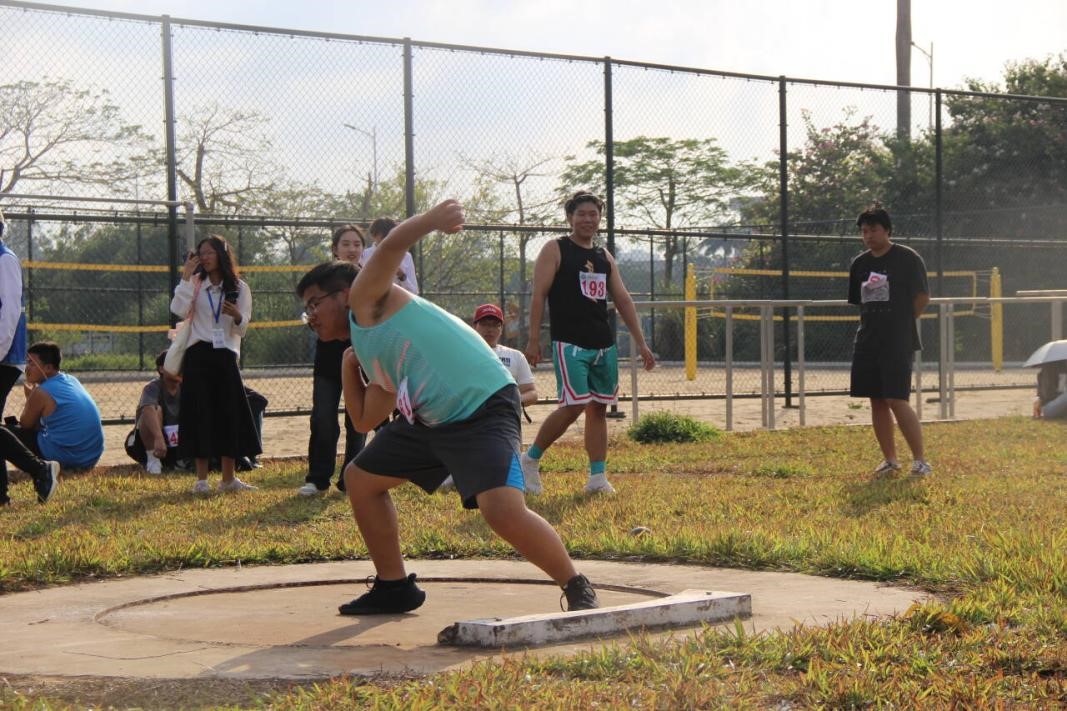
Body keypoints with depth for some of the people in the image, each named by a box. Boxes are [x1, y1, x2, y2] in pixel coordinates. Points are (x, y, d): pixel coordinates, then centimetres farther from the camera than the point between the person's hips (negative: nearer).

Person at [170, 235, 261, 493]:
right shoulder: (196, 284, 5)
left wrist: (237, 316, -18)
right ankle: (201, 479, 3)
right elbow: (178, 310, -11)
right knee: (199, 414, -3)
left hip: (226, 355, 1)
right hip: (198, 355, -1)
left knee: (230, 414, 1)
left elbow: (242, 328, 4)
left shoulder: (239, 288, 7)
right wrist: (186, 278, -10)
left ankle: (228, 478, 10)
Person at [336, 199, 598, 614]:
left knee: (503, 511, -29)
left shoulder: (367, 302, -2)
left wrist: (431, 219, -38)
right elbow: (364, 420, 24)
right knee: (360, 478, 18)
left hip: (483, 409, -10)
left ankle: (578, 590, -12)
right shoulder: (371, 358, 21)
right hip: (430, 421, 10)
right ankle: (394, 587, 26)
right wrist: (348, 368, 16)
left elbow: (390, 247, -19)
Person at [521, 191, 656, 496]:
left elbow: (623, 300, 18)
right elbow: (538, 295, -6)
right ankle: (530, 460, 3)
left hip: (604, 345, 6)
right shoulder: (555, 250, -1)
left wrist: (641, 343, 12)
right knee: (573, 406, -14)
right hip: (569, 343, -6)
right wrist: (534, 339, -14)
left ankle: (598, 477, 7)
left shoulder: (605, 256, 17)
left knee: (598, 408, 5)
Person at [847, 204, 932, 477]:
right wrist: (873, 325, 12)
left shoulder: (907, 258, -5)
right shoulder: (859, 264, 11)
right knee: (877, 401, 7)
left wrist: (900, 322, 1)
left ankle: (920, 460, -4)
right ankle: (890, 459, 17)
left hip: (898, 342, -6)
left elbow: (923, 297, -3)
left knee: (896, 401, -13)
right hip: (867, 342, 6)